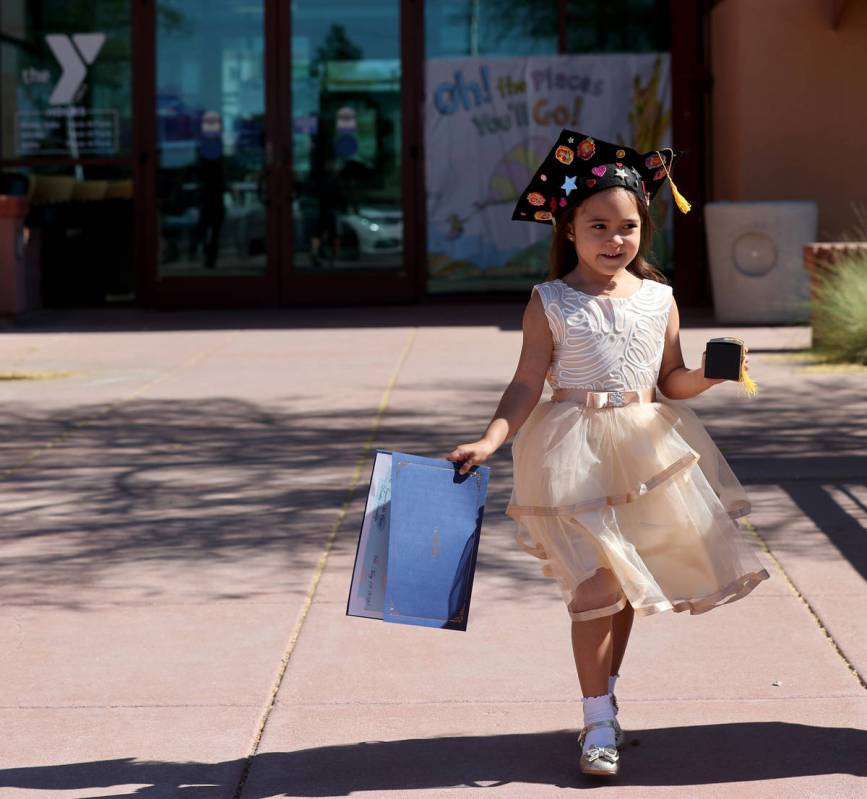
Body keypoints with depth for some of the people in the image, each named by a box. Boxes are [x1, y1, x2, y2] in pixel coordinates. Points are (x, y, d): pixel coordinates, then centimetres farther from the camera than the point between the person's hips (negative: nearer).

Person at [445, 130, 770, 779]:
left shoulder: (658, 298, 4)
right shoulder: (551, 302, -5)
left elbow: (671, 381, 9)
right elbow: (528, 385, -6)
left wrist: (707, 375, -11)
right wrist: (490, 440, -18)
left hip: (647, 446, 4)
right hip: (577, 454, -4)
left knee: (627, 585, 12)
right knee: (596, 586, -6)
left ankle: (604, 698, 28)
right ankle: (599, 722, 3)